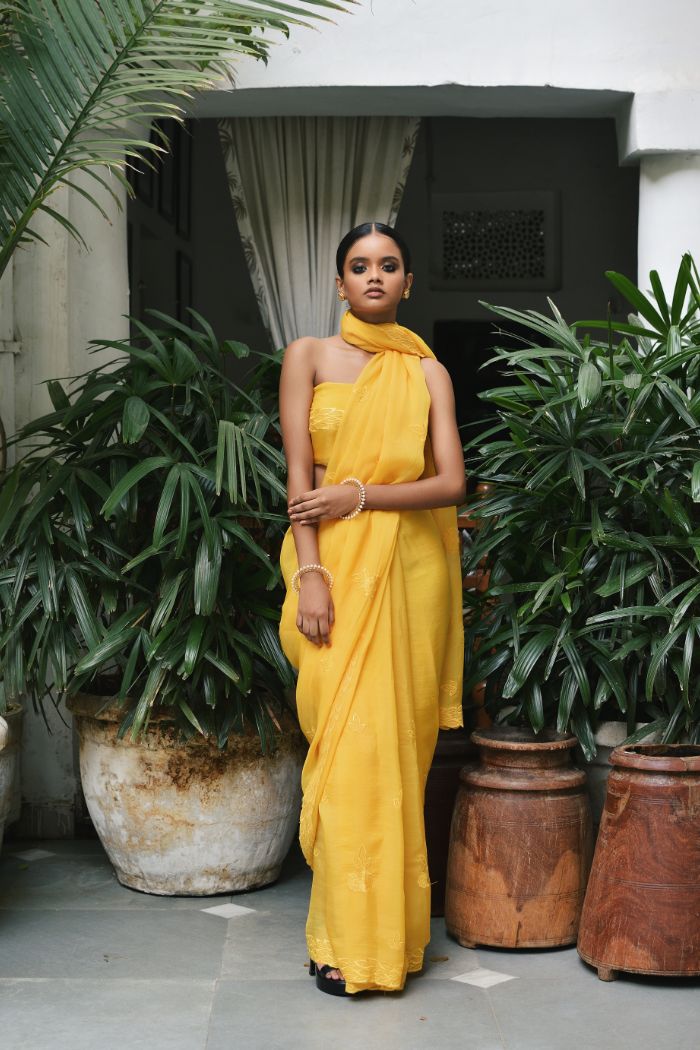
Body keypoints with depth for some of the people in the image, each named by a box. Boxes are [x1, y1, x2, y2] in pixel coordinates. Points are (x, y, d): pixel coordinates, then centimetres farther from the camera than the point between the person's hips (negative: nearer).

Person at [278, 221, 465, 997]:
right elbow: (299, 475, -2)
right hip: (337, 564, -2)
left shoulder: (427, 372, 11)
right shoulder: (309, 356, 7)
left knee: (399, 742, 2)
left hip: (411, 568, 2)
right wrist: (310, 574, -12)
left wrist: (360, 495, -11)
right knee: (348, 744, -6)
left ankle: (396, 926, 13)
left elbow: (451, 482, 1)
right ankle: (348, 939, 2)